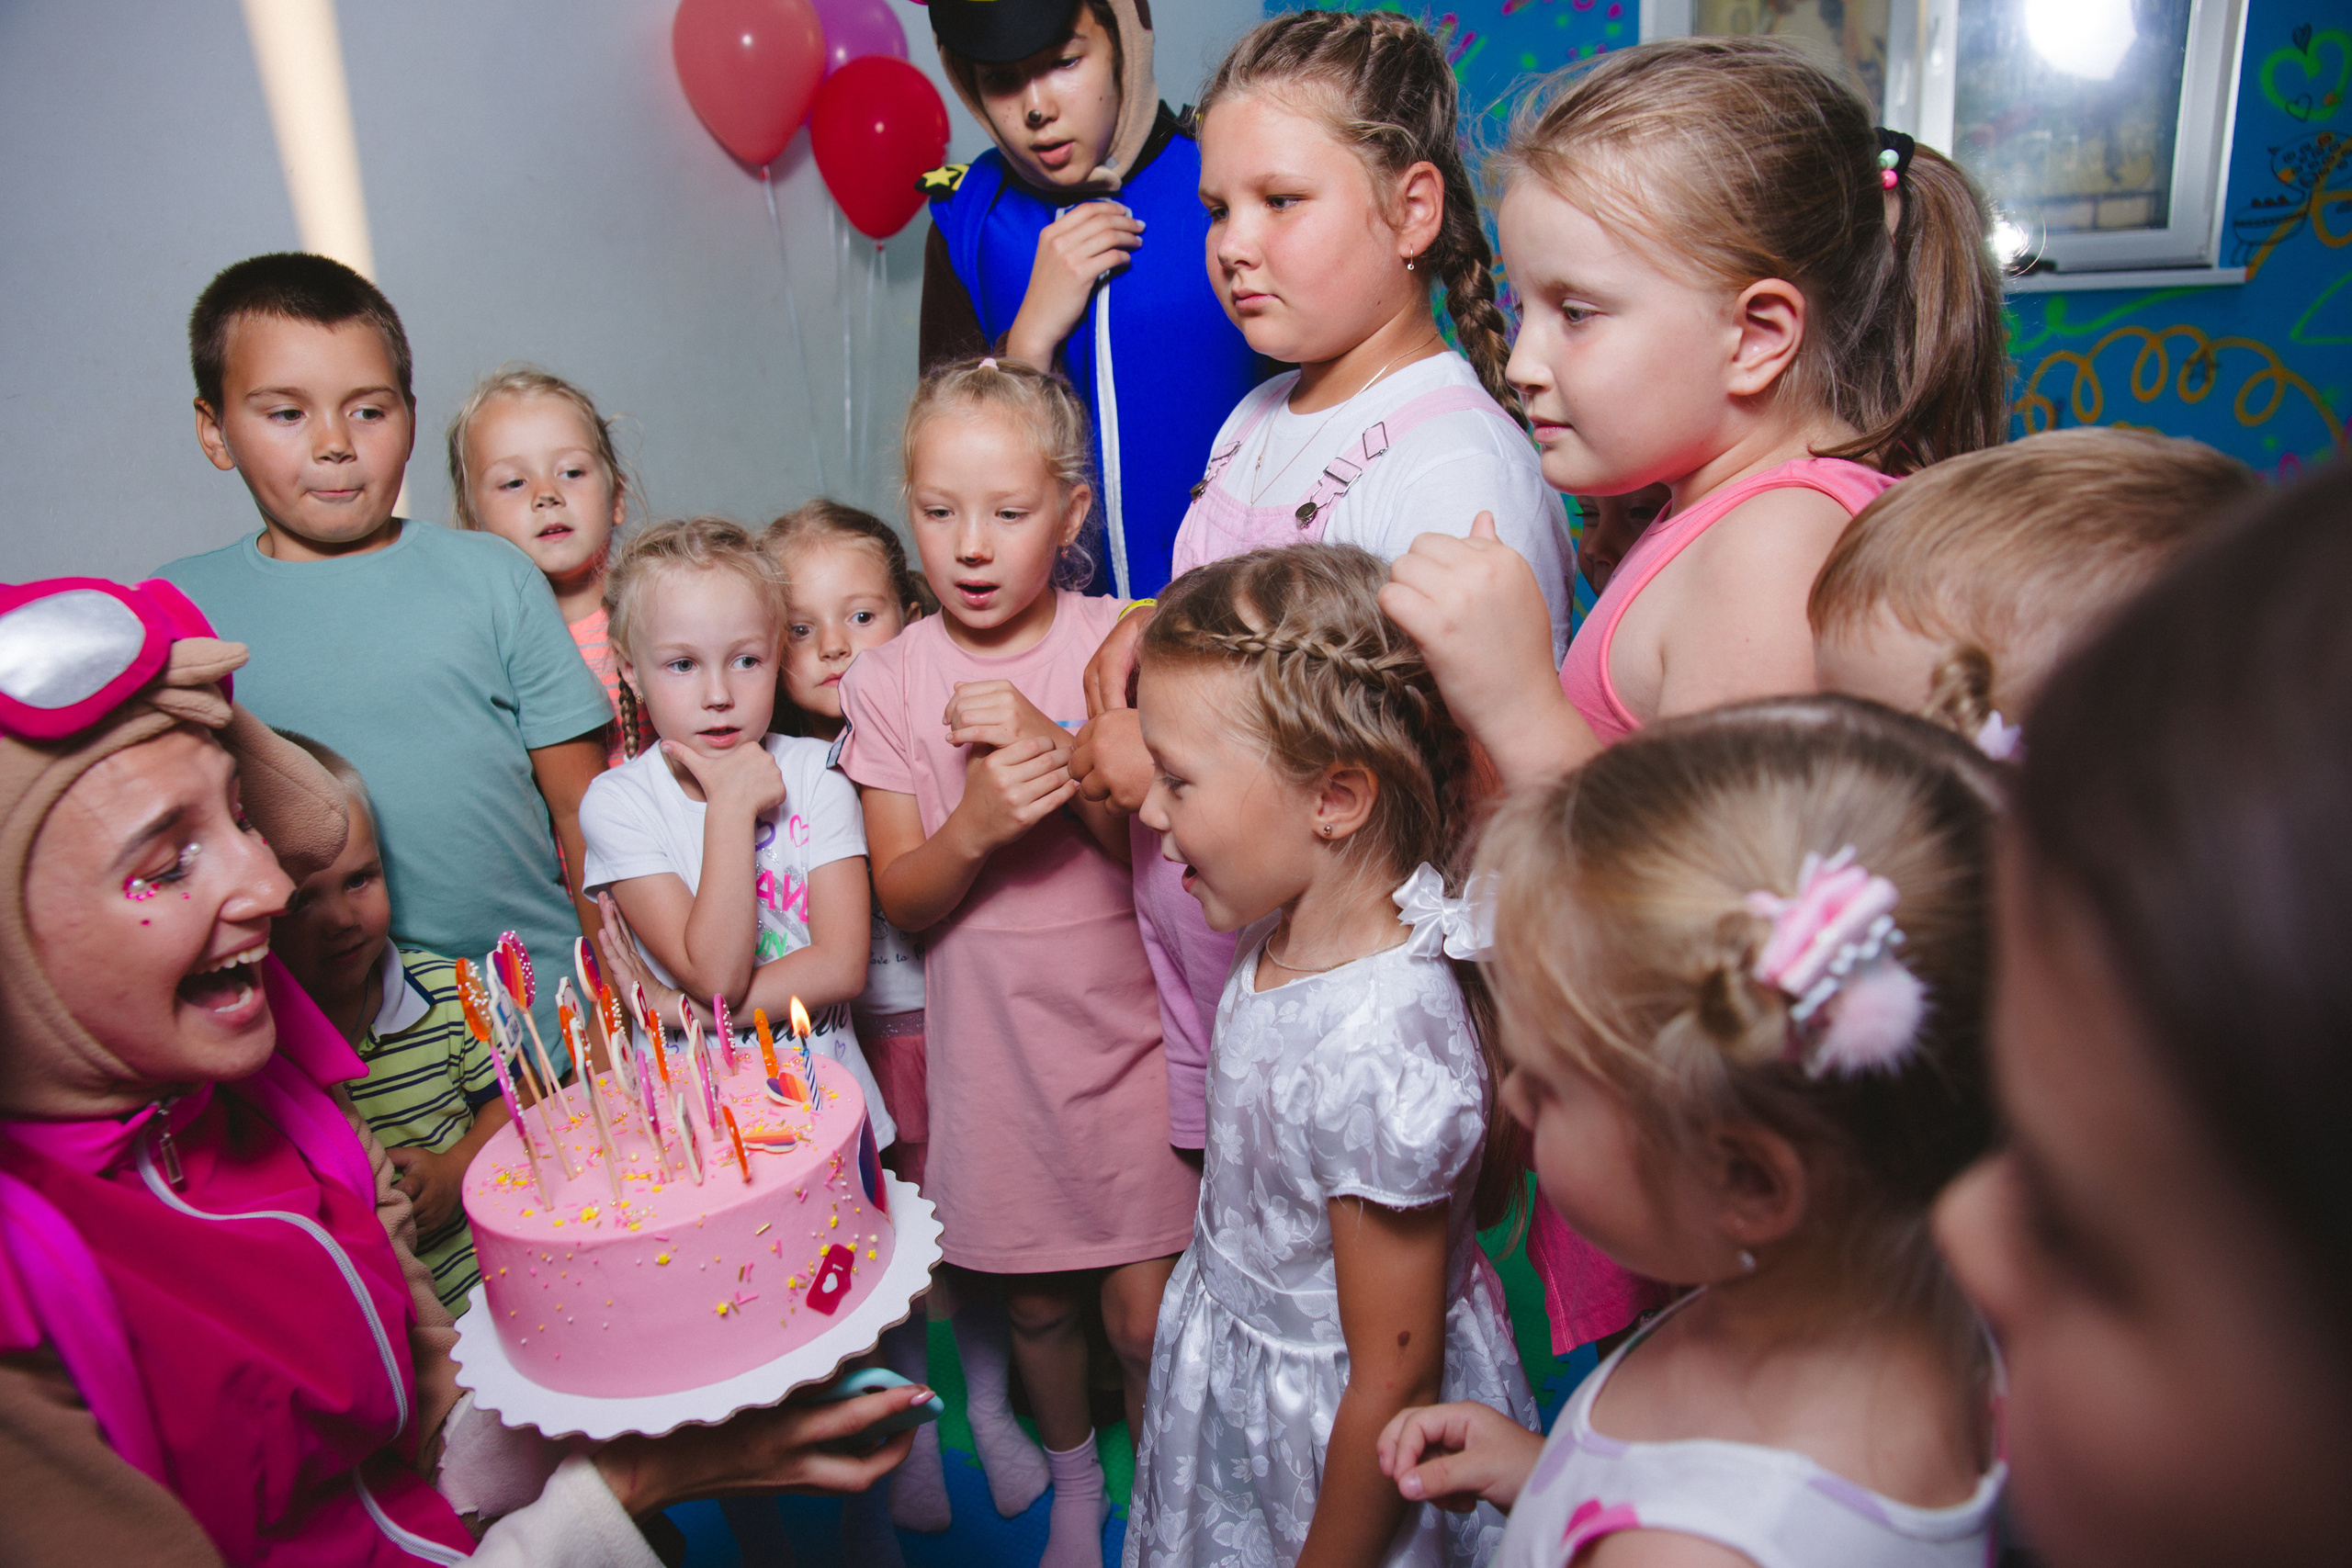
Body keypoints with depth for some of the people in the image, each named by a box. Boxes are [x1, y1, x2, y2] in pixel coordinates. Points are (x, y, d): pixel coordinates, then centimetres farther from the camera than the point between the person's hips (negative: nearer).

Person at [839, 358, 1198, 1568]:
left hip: (1129, 1029, -1)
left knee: (1144, 1312, 4)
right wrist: (974, 828, -26)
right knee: (1035, 1299, 18)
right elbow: (902, 901, -5)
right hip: (991, 1047, 2)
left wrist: (1059, 751, -26)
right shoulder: (887, 679, -5)